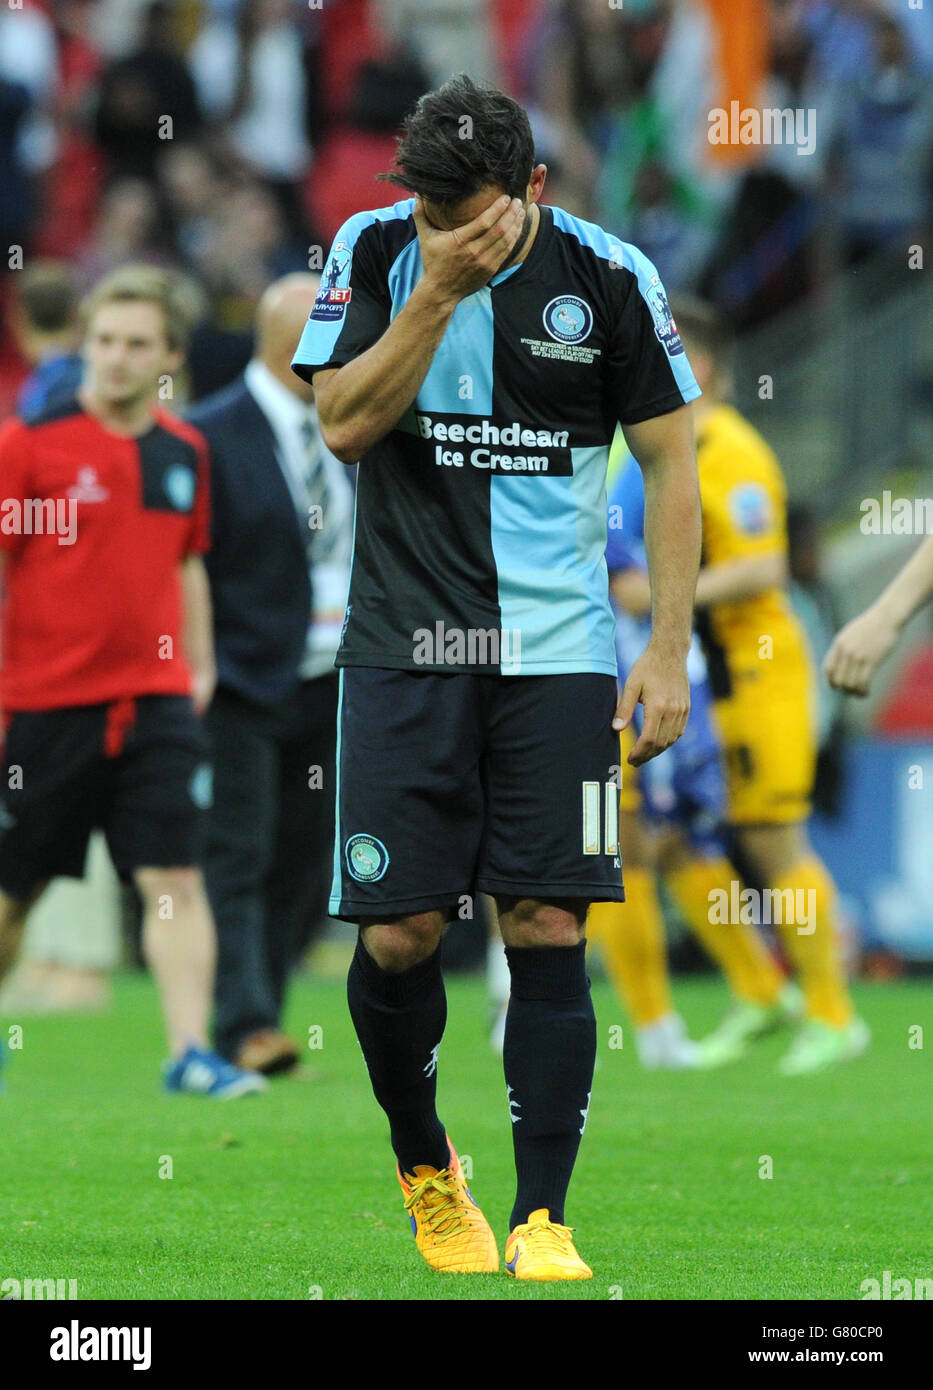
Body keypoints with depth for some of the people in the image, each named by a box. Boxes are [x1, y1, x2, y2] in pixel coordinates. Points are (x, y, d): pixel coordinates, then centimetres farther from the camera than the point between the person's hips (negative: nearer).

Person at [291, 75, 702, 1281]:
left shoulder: (608, 278, -3)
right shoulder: (375, 252, 0)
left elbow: (670, 460, 2)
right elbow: (344, 424, -9)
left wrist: (669, 648, -3)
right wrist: (437, 292, -19)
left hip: (557, 654, -1)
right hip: (403, 641, 1)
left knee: (548, 929, -7)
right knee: (399, 932, -3)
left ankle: (542, 1218, -2)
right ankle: (424, 1166, 23)